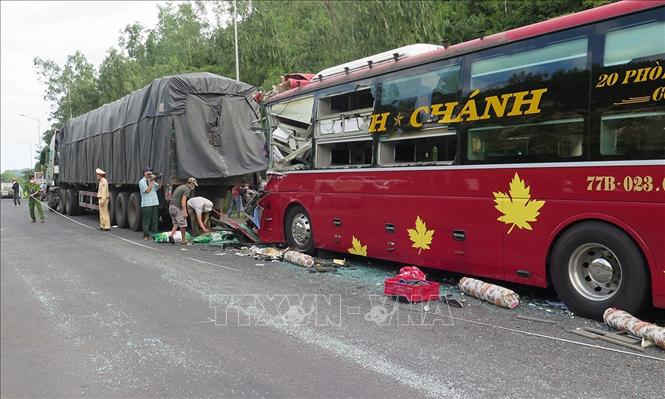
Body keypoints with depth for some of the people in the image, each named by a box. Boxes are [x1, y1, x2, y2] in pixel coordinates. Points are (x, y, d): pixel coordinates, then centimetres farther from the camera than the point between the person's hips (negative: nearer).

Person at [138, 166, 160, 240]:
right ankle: (146, 235, 2)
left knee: (155, 220, 7)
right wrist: (151, 181, -9)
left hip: (155, 203, 6)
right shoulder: (142, 182, -3)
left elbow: (159, 187, 11)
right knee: (146, 221, -3)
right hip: (146, 204, -6)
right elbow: (147, 190, -13)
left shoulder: (152, 180, 17)